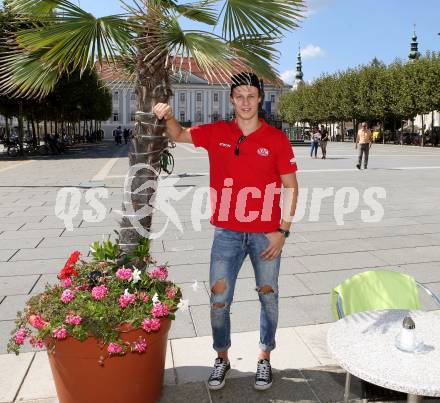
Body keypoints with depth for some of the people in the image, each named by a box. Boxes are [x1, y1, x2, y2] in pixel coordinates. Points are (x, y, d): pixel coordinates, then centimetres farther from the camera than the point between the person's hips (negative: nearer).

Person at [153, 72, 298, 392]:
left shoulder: (276, 139, -4)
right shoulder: (217, 133, 2)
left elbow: (291, 188, -2)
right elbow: (179, 136, 14)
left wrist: (283, 231, -8)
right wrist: (168, 116, -9)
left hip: (266, 234, -1)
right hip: (227, 232, 2)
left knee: (268, 296, 12)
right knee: (219, 299, 6)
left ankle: (265, 358, 33)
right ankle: (222, 358, 29)